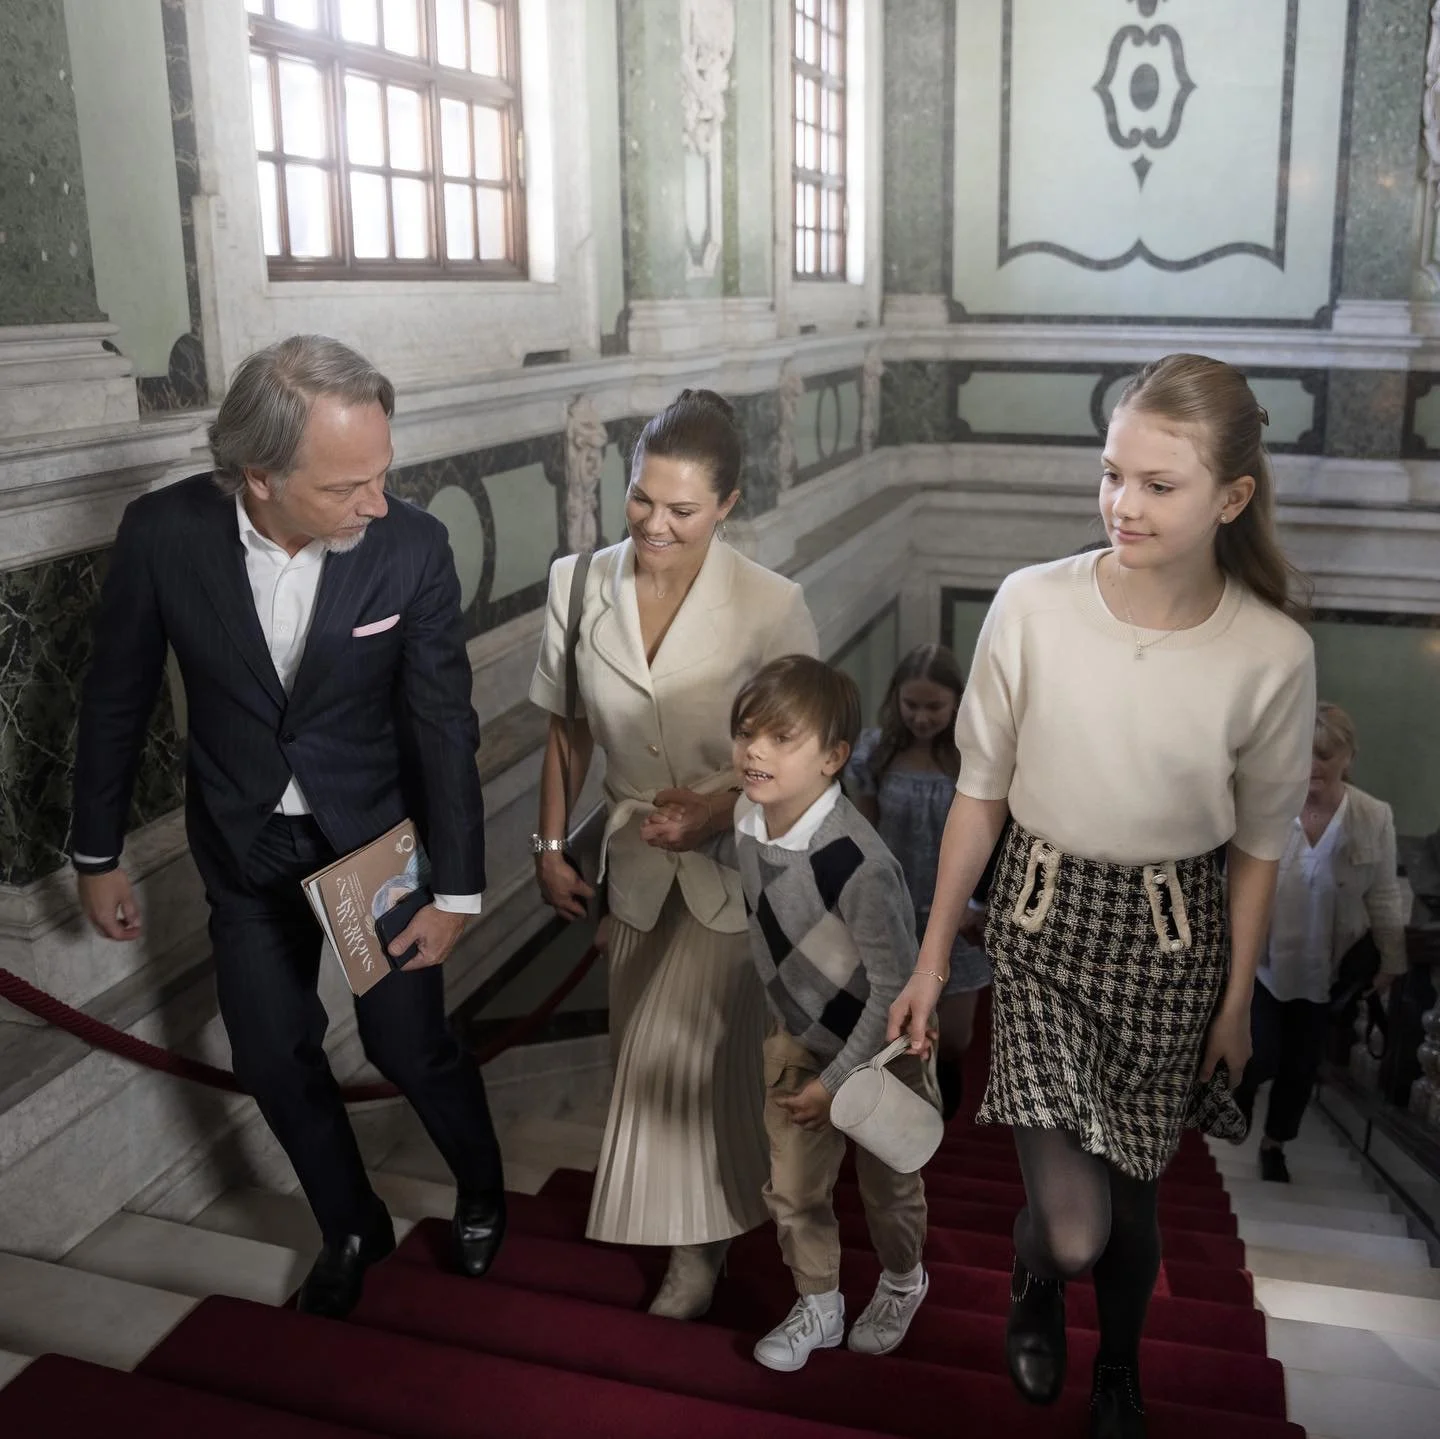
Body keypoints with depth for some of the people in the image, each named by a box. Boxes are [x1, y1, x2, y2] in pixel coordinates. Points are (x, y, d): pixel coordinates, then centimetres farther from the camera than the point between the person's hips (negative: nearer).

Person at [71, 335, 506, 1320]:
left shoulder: (412, 546, -22)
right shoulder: (164, 534, -20)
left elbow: (445, 723, -13)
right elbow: (118, 701, -5)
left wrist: (457, 890, -10)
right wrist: (98, 854, 4)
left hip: (377, 833, -2)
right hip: (246, 847, 2)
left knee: (410, 1043, 6)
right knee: (274, 1057, 11)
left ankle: (482, 1189, 38)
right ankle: (352, 1226, 38)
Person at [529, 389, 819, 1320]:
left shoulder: (773, 608, -22)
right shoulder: (577, 586, -10)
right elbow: (567, 728, 3)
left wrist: (725, 808, -25)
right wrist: (552, 844, 6)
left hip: (734, 865, -4)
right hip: (635, 861, 4)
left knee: (688, 1057, 0)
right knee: (649, 1053, 18)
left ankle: (700, 1244, 27)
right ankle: (711, 1218, 45)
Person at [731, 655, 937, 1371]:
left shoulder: (860, 865, -36)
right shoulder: (746, 819, -14)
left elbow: (894, 987, -25)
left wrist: (836, 1080, -17)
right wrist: (782, 1018, 14)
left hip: (878, 1050, -5)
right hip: (796, 1038, 5)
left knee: (887, 1190, 19)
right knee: (792, 1191, 15)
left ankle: (902, 1284, 50)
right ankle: (817, 1309, 41)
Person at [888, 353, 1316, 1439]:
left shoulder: (1273, 656, -12)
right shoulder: (1033, 604, -14)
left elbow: (1259, 846, 1)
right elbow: (982, 792, -3)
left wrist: (1237, 1001, 8)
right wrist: (934, 958, 2)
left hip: (1173, 940, 1)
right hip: (1045, 918, -1)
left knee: (1134, 1196, 17)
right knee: (1070, 1225, -8)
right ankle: (1036, 1287, 33)